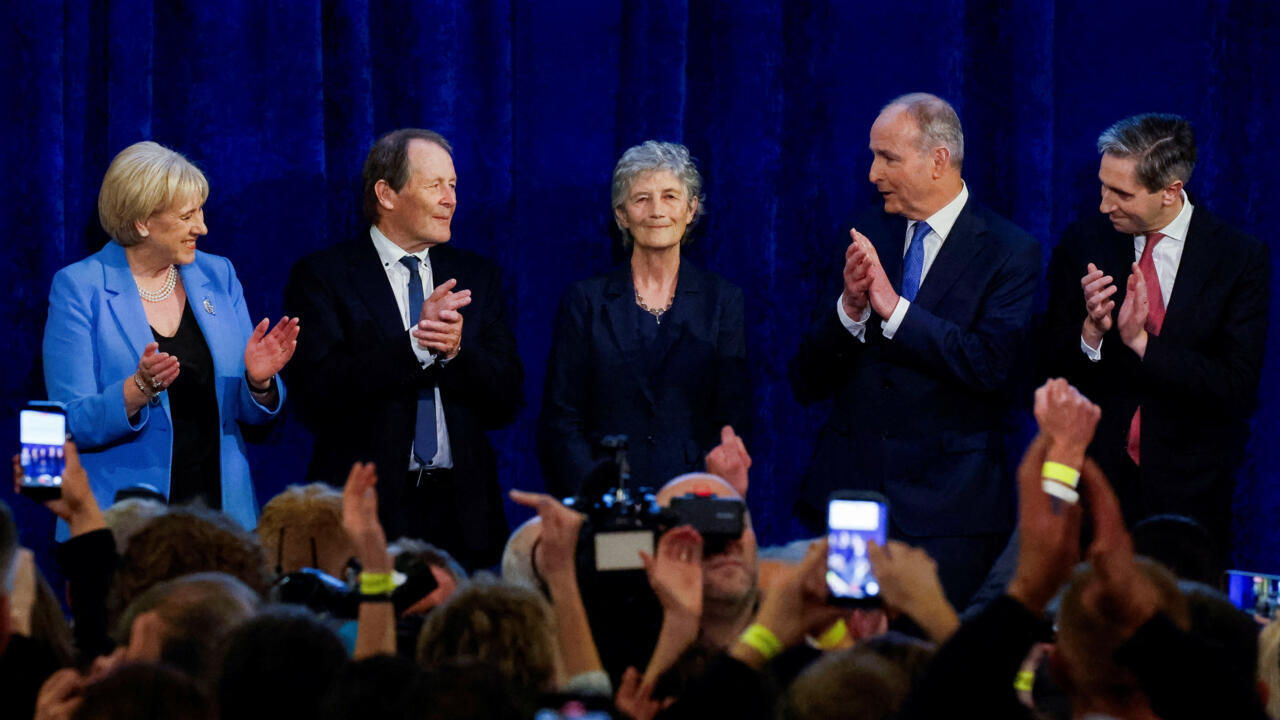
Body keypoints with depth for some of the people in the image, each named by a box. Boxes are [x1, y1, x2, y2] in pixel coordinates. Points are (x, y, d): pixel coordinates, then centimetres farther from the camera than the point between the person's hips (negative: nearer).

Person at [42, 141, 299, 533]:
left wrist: (259, 381, -12)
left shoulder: (218, 276, 8)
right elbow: (73, 425, -11)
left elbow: (252, 412, 10)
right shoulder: (79, 288, -5)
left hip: (219, 508, 4)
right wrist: (140, 390, -27)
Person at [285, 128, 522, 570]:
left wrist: (456, 351, -12)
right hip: (368, 510, -4)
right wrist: (414, 343, -20)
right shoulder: (321, 277, 1)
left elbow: (507, 401, 8)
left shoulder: (476, 276, 14)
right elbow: (319, 395, -12)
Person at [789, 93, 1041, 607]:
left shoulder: (1009, 252, 0)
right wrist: (849, 309, -11)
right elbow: (806, 385, 8)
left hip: (945, 509, -4)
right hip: (846, 489, 4)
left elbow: (992, 365, -15)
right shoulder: (862, 240, 11)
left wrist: (893, 308, -17)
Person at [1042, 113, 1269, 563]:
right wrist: (1090, 332, -19)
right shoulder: (1082, 245, 1)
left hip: (1188, 492, -1)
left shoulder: (1241, 259, -6)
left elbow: (1238, 389, -12)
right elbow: (1051, 372, 2)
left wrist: (1142, 342, -21)